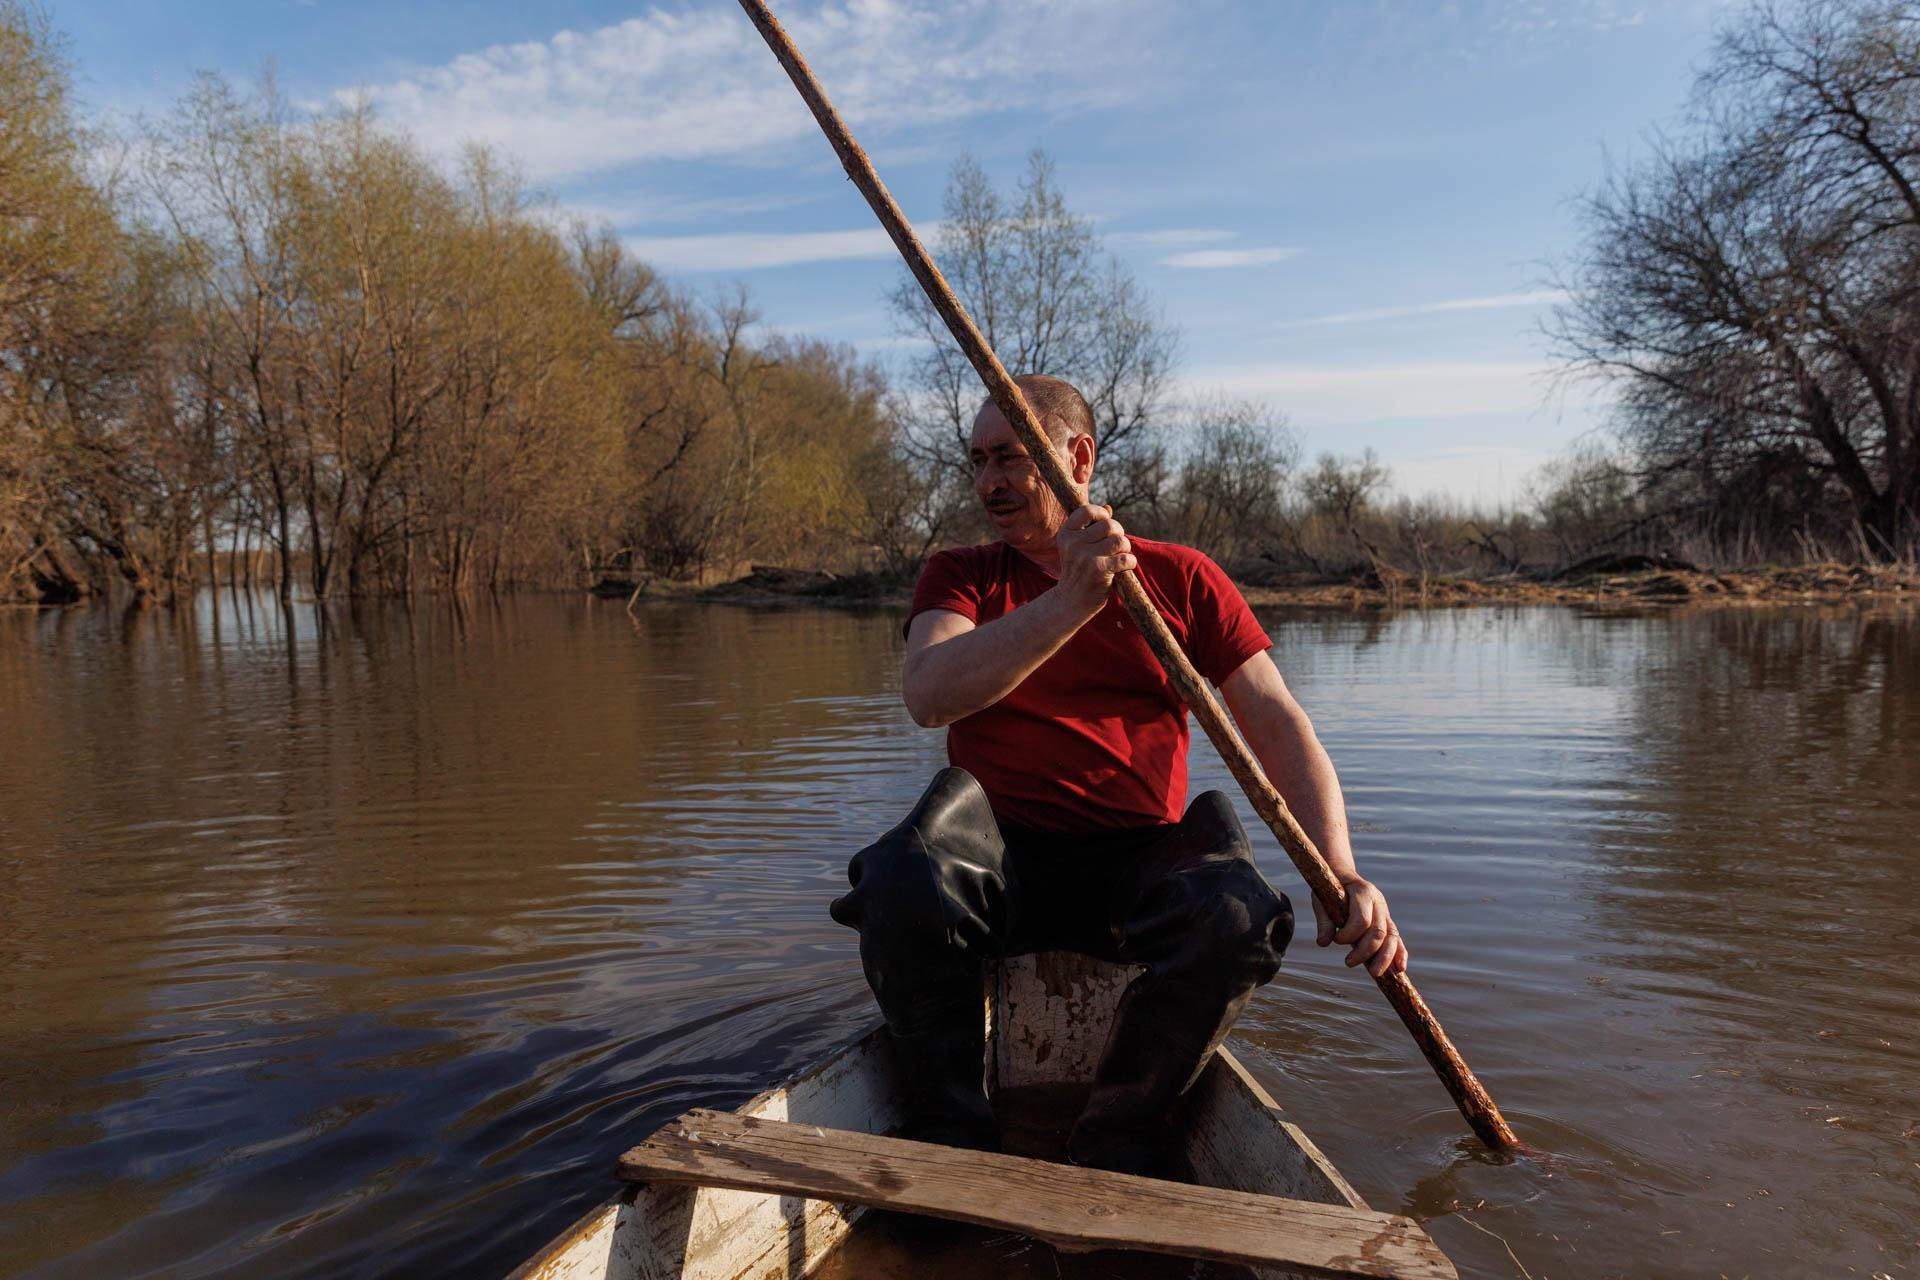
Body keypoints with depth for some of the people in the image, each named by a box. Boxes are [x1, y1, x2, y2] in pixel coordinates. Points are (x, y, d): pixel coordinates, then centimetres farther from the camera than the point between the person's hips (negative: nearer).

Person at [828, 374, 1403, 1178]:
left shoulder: (1181, 579, 9)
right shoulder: (961, 578, 8)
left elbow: (1276, 723, 0)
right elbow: (926, 696, -14)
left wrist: (1338, 871, -16)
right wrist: (1069, 602, -25)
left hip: (1138, 860, 1)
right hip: (1004, 857, 0)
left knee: (1238, 915, -32)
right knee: (903, 878, -33)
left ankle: (1118, 1143, -6)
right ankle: (950, 1135, -8)